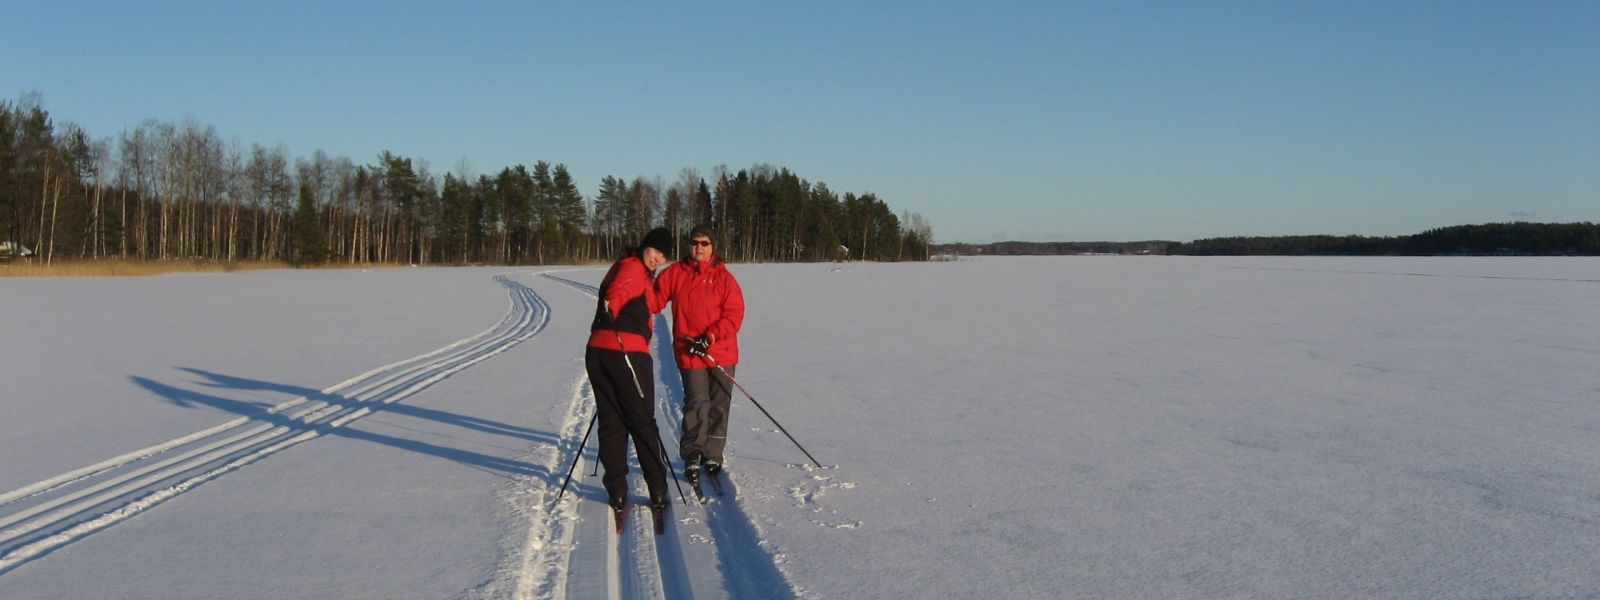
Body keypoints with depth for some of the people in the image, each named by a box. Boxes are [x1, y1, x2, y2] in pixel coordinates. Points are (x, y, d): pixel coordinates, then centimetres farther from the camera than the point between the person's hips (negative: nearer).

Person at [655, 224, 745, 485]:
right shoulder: (675, 273, 4)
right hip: (689, 353, -1)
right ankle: (692, 458, 5)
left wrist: (710, 337, -18)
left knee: (718, 406, 8)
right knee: (697, 405, -9)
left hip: (721, 353, 1)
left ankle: (713, 456, 23)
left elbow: (734, 315, -7)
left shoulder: (724, 277, -1)